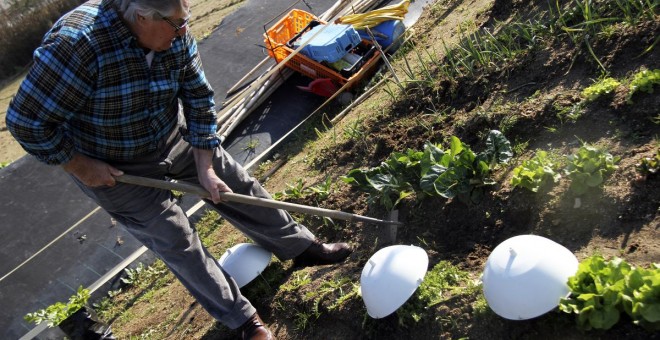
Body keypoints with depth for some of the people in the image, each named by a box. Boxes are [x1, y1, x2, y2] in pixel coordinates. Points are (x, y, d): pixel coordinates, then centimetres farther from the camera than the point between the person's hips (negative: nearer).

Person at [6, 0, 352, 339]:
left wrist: (205, 169, -9)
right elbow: (27, 121, -26)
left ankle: (301, 247, 30)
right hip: (114, 170, -5)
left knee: (238, 186, 9)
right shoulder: (75, 43, -34)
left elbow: (199, 100, -8)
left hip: (175, 138, 6)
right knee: (177, 243, 0)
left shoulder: (175, 36, -17)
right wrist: (79, 166, -19)